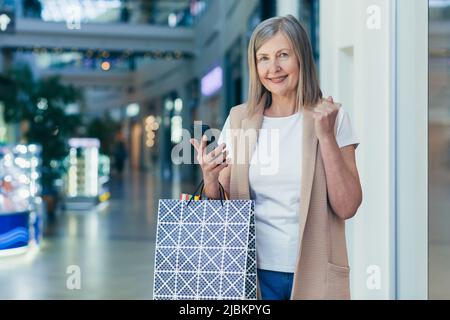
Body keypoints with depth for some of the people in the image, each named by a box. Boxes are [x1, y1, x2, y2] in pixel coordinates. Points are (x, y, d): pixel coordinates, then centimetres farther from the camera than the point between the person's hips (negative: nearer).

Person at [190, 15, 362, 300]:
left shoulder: (331, 116, -4)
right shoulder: (239, 119, 2)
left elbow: (347, 208, -10)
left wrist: (326, 136, -17)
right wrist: (210, 179, -14)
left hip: (313, 274, -1)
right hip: (255, 272, 2)